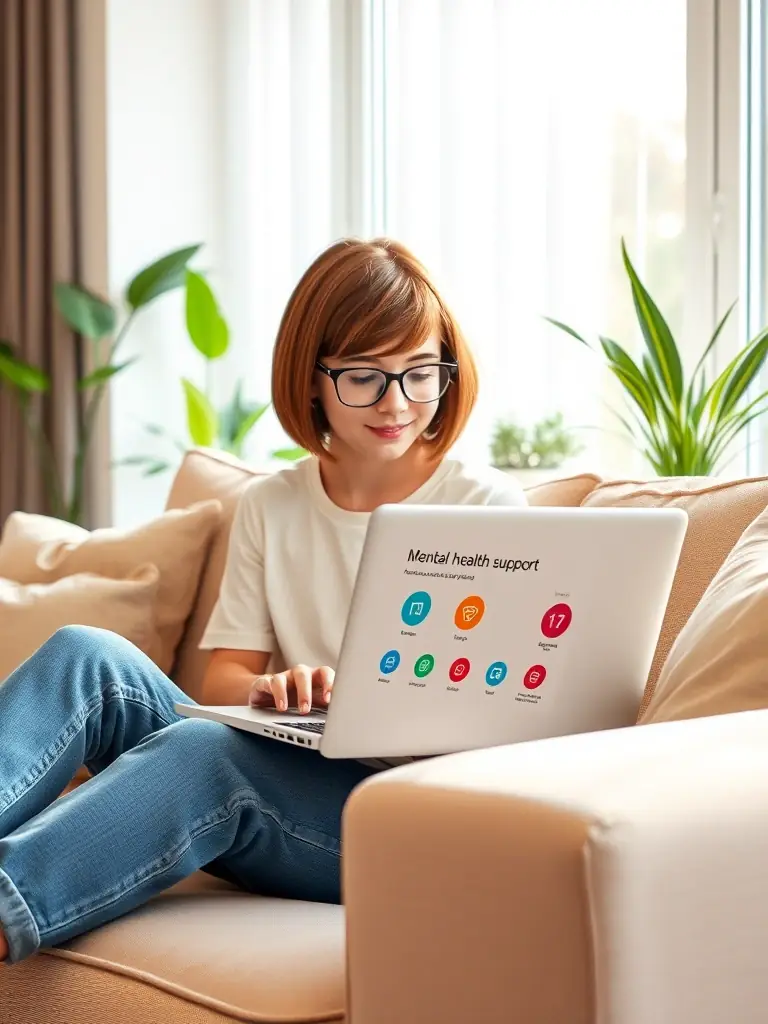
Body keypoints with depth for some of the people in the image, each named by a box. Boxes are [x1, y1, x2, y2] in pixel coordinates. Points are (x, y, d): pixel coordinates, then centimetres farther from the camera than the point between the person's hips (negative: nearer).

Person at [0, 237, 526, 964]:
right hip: (280, 766, 4)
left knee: (201, 748, -34)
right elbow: (224, 674, 10)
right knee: (86, 654, -19)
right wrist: (268, 691, -15)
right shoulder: (269, 508, 15)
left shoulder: (489, 507, 3)